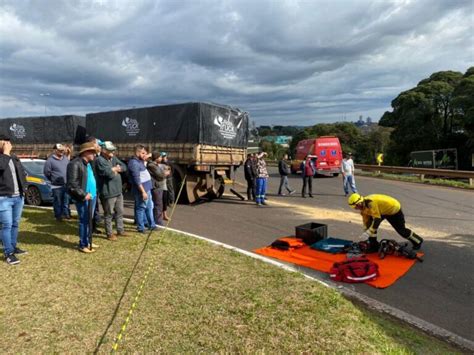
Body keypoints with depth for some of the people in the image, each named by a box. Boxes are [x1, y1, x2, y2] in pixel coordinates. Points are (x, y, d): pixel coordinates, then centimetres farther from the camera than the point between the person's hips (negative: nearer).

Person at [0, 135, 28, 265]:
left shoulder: (15, 158, 14)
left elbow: (23, 173, 22)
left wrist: (23, 187, 13)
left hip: (19, 197, 7)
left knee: (15, 224, 15)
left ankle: (14, 247, 27)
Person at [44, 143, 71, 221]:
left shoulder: (66, 158, 8)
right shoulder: (50, 160, -9)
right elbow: (46, 172, -5)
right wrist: (53, 180, 5)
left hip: (66, 184, 5)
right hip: (57, 186, -5)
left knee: (66, 201, 12)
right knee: (58, 202, 2)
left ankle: (66, 213, 24)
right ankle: (58, 216, 13)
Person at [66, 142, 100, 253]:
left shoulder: (89, 163, 14)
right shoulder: (75, 164, -15)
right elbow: (72, 184, -19)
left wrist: (94, 193, 8)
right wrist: (83, 195, -18)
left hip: (91, 196, 9)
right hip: (83, 198, -9)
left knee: (89, 221, 16)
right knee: (84, 221, 0)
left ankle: (87, 241, 29)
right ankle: (83, 245, 12)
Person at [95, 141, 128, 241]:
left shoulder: (113, 158, 12)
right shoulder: (100, 160, -15)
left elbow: (124, 167, 8)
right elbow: (109, 174, -25)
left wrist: (114, 169, -9)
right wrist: (116, 170, -5)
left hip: (118, 191, 9)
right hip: (108, 192, -9)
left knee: (120, 212, 17)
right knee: (109, 214, 4)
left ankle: (120, 230, 30)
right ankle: (109, 234, 16)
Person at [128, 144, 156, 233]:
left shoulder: (139, 161, 11)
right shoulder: (134, 163, -17)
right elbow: (137, 180, -22)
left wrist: (146, 157, 20)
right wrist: (143, 191, -24)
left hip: (147, 188, 10)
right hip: (142, 190, -10)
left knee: (149, 207, 17)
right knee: (141, 208, 1)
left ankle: (151, 225, 29)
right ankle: (141, 228, 11)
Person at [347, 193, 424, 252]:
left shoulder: (370, 203, -37)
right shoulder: (363, 205, -9)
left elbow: (377, 219, -38)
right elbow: (366, 220, 1)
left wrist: (368, 232, -39)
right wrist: (366, 232, 2)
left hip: (394, 209, -8)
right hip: (383, 210, 8)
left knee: (401, 230, 5)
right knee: (370, 224, -5)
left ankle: (418, 241, 30)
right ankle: (373, 245, 4)